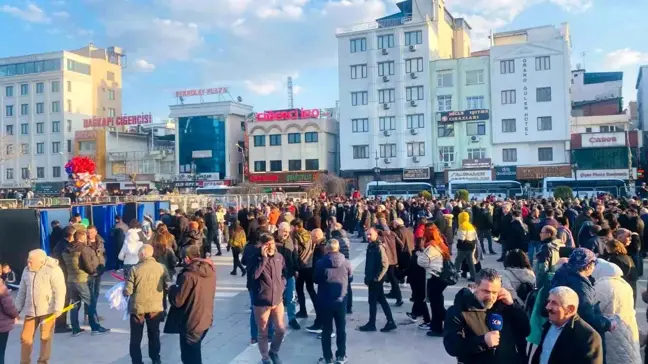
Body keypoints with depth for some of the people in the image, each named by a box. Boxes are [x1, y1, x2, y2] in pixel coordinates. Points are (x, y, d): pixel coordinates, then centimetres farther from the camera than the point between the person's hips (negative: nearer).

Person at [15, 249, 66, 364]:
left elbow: (59, 291, -15)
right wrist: (17, 308, 14)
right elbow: (22, 291, 15)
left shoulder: (53, 270, -13)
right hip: (30, 310, 5)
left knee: (45, 338, 5)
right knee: (25, 337, 8)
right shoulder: (26, 270, 7)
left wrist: (57, 309, -20)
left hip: (47, 310, -5)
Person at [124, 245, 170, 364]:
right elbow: (167, 287, -2)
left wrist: (124, 290, 9)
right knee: (154, 335, 22)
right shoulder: (161, 268, -9)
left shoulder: (135, 269, -15)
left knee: (136, 338, 15)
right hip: (155, 307, 3)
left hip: (137, 308, -3)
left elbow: (128, 291, -14)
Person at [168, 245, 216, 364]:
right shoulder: (210, 271, -1)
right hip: (206, 320, 7)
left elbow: (177, 301, -15)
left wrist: (172, 288, 2)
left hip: (192, 323, -7)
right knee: (195, 354, 26)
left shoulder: (188, 275, -22)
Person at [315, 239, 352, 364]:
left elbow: (316, 280, 0)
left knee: (326, 330, 9)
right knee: (341, 329, 14)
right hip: (341, 300, 2)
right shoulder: (346, 263, -7)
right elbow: (350, 279, 7)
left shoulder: (320, 263, -12)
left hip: (325, 300, -1)